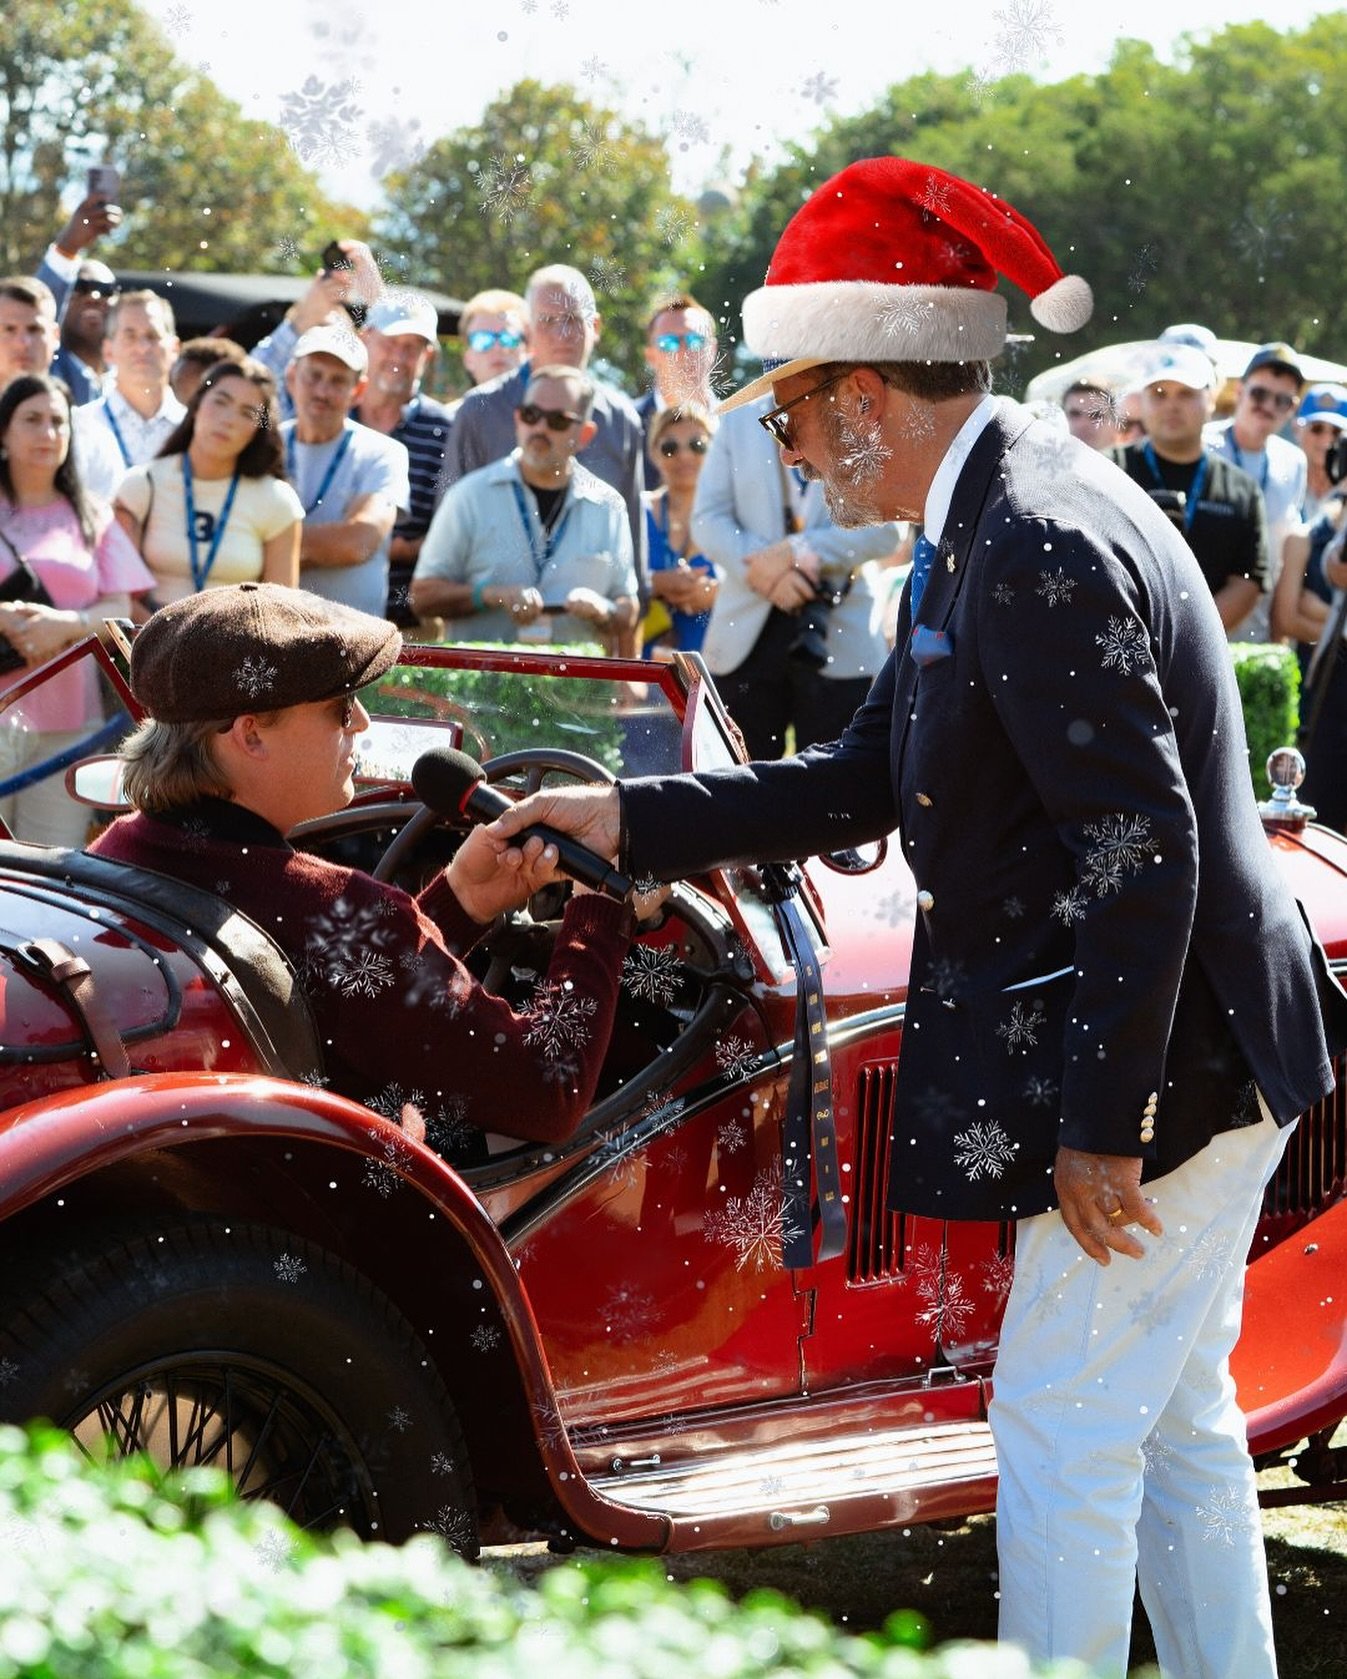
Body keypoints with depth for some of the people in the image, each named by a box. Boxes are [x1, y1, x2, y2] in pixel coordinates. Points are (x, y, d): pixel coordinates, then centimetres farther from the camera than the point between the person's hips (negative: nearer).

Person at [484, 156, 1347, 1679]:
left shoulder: (1037, 549, -22)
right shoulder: (993, 524, 10)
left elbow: (1142, 849, -25)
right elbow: (864, 781, 15)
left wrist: (1101, 1124, -22)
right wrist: (626, 820, 11)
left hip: (1163, 1065, -10)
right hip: (1201, 1056, 10)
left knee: (1061, 1434, -1)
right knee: (1175, 1424, 18)